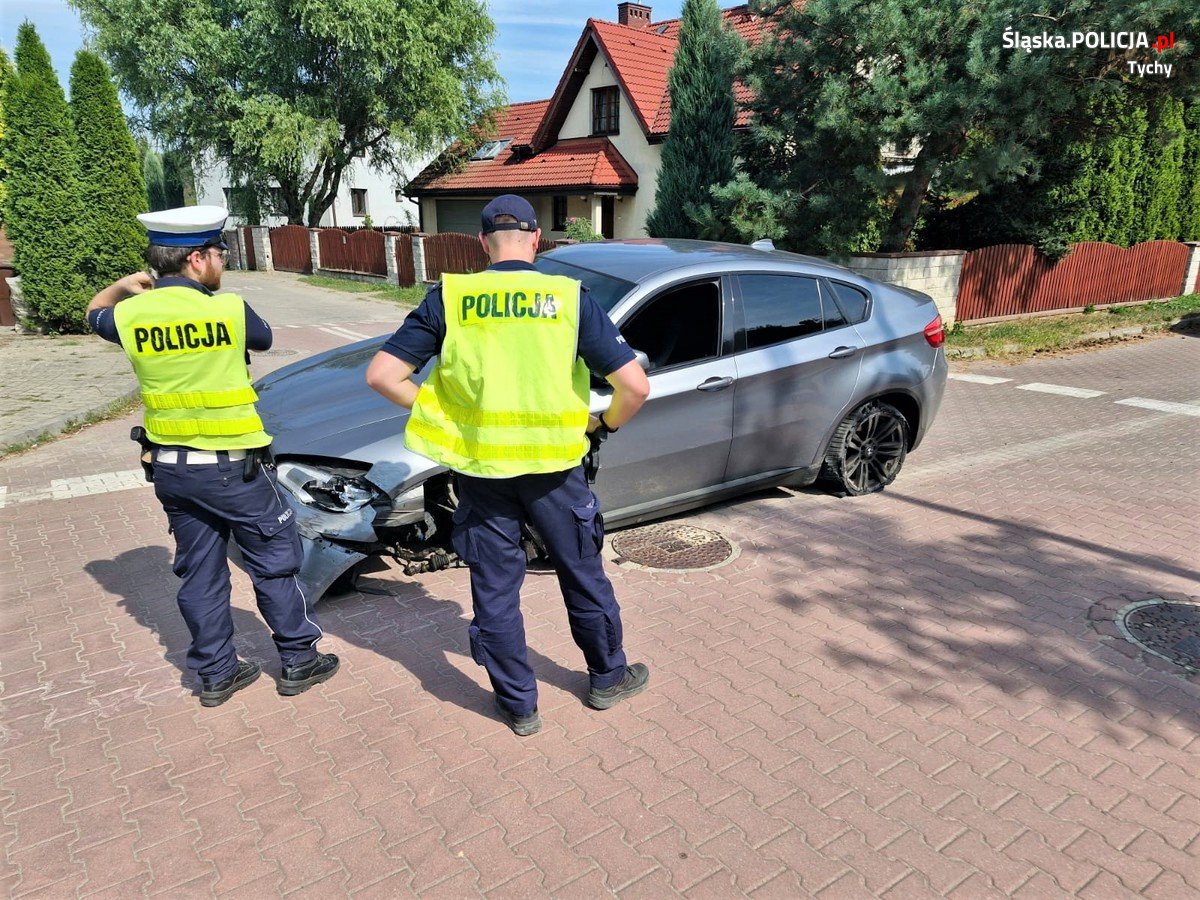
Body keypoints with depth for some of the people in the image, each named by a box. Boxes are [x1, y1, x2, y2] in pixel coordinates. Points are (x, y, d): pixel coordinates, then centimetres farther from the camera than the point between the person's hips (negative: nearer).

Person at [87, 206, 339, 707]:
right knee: (274, 562, 9)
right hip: (231, 468, -5)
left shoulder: (130, 315, -1)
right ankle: (299, 661, 19)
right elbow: (264, 340, 8)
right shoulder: (229, 310, -16)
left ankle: (216, 673, 26)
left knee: (199, 572, 15)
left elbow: (95, 314, 24)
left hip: (169, 469, 5)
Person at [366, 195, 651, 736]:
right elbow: (635, 386, -11)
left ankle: (518, 705, 29)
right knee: (583, 574, 20)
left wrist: (441, 413, 5)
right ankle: (608, 678, 39)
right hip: (553, 464, 0)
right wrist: (606, 423, 8)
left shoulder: (449, 299, -3)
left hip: (479, 465, 1)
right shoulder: (570, 298, -6)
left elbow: (382, 375, -6)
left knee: (494, 590, 15)